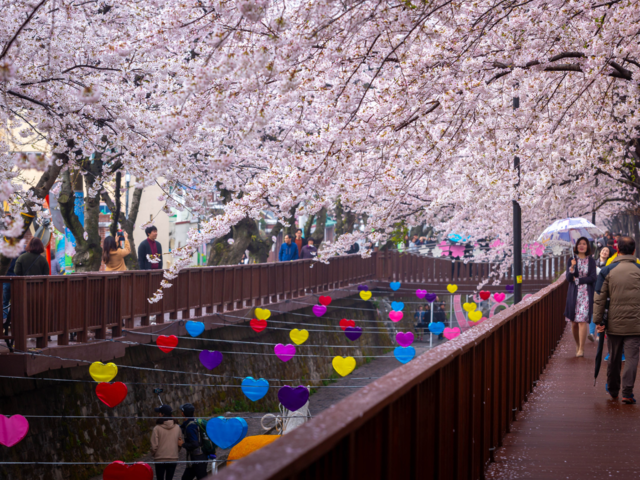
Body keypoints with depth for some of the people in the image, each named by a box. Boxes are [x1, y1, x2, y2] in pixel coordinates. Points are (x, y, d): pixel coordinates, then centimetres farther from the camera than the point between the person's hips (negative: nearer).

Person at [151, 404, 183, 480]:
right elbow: (181, 442, 6)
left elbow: (154, 445, -11)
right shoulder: (177, 427, -2)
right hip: (173, 459, 3)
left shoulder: (157, 428, -13)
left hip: (160, 459, -3)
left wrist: (153, 454, 9)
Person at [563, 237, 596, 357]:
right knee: (574, 322, 3)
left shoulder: (591, 261, 5)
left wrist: (578, 280, -8)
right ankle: (577, 345, 22)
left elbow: (592, 278, -3)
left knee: (582, 320, -11)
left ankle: (581, 349, -10)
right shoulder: (572, 260, 6)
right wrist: (572, 268, -21)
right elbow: (568, 278, -3)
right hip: (574, 293, 2)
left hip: (586, 294, -2)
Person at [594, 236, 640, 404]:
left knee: (614, 358, 13)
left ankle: (613, 390, 27)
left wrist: (598, 321, 0)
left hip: (614, 324, 1)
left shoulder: (607, 271, -1)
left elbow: (600, 298, -3)